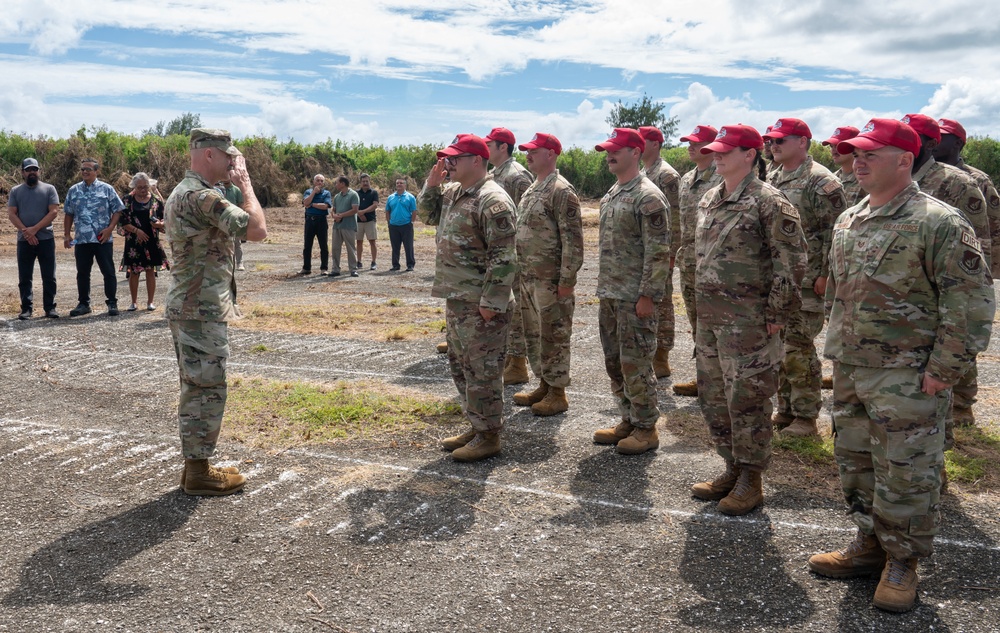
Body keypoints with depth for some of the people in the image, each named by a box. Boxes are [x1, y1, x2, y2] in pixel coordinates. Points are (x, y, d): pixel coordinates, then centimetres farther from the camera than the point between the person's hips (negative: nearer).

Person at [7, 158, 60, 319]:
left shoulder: (49, 189, 4)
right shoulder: (15, 191, 9)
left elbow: (54, 211, -6)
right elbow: (11, 214, 2)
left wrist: (35, 229, -14)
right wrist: (25, 232, -12)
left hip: (46, 239, -1)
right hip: (24, 240, 2)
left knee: (49, 276, 1)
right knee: (24, 277, 4)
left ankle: (50, 307, 8)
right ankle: (26, 308, 10)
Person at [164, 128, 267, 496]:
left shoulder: (182, 192, 15)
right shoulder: (202, 196, -19)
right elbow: (258, 229, -22)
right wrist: (245, 184, -12)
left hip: (189, 308, 11)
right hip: (203, 312, -11)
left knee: (197, 389, 15)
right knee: (206, 390, -3)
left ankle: (195, 465, 24)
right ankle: (199, 474, 7)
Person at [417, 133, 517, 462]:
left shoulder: (493, 200, -18)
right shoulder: (452, 192, 13)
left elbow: (503, 258, -21)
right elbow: (427, 214, 27)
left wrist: (491, 303, -23)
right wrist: (432, 184, 9)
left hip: (480, 305, -10)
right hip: (455, 300, 10)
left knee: (482, 370, -1)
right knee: (460, 365, 18)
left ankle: (489, 436, 12)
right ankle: (476, 426, 31)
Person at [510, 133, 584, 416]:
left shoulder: (562, 191, -15)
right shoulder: (532, 189, 14)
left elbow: (573, 239, -19)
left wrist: (567, 279, -20)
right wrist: (521, 271, 17)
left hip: (550, 279, -9)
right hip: (528, 276, 9)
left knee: (553, 335, 0)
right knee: (533, 333, 16)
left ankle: (557, 393, 11)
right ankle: (543, 385, 28)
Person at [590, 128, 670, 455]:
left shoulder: (648, 197, -14)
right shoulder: (611, 194, 14)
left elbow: (658, 252, -17)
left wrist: (648, 296, -20)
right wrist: (603, 287, 17)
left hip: (634, 297, -9)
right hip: (609, 294, 9)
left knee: (635, 363, -1)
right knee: (614, 361, 15)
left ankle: (646, 428, 12)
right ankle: (628, 420, 28)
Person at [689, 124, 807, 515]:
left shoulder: (769, 202, -12)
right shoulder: (709, 200, 13)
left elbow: (791, 261, -13)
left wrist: (777, 313, -14)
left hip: (748, 319, -8)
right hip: (709, 316, 8)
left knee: (745, 398, 0)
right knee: (713, 396, 14)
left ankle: (751, 480, 14)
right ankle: (732, 468, 29)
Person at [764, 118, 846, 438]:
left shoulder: (821, 181, -11)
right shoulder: (771, 180, 15)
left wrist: (825, 275, -17)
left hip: (806, 282, -8)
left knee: (799, 349, -4)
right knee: (779, 346, 13)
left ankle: (806, 418, 8)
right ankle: (785, 410, 25)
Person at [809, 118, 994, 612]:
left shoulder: (938, 223, -13)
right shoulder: (847, 222, 10)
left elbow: (971, 303, -15)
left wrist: (943, 370, -17)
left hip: (906, 378, -7)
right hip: (849, 371, 8)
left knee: (905, 473, 3)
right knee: (854, 462, 16)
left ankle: (902, 562, 21)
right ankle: (870, 545, 34)